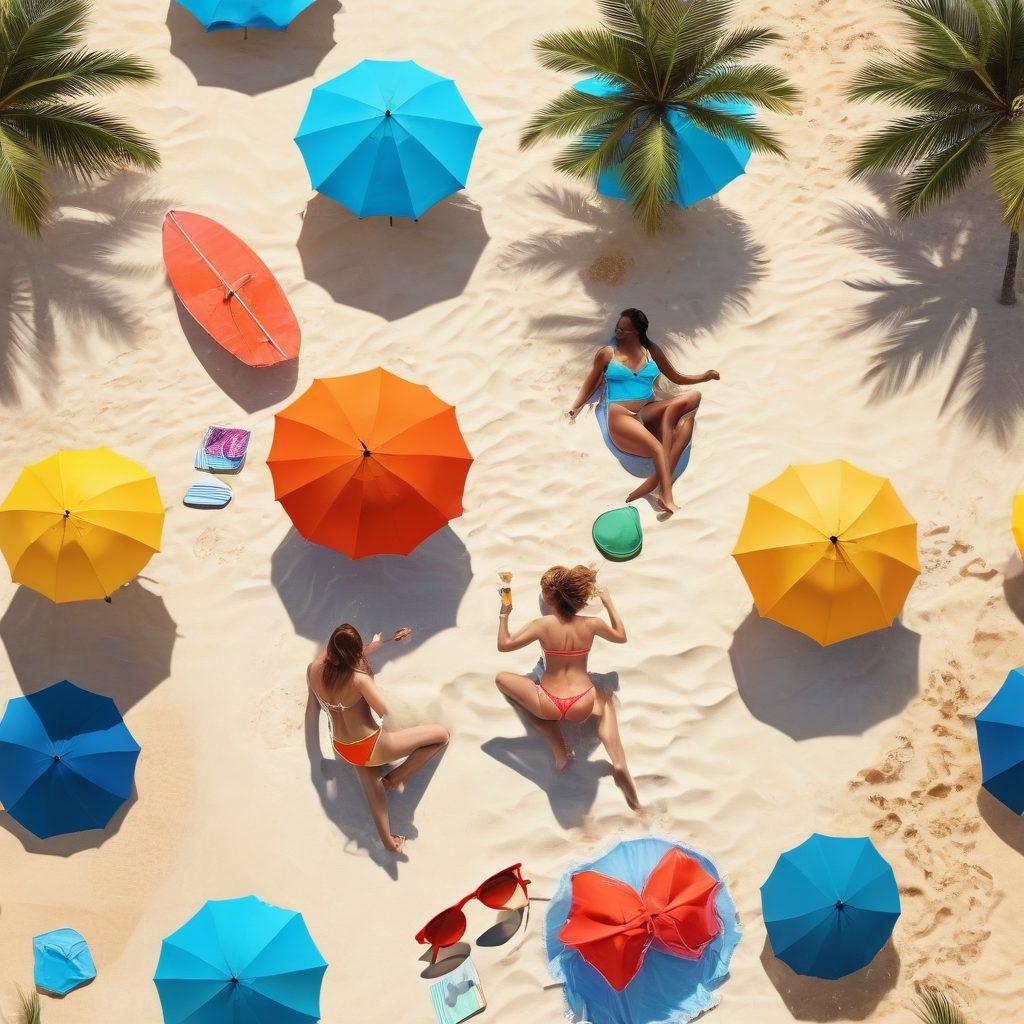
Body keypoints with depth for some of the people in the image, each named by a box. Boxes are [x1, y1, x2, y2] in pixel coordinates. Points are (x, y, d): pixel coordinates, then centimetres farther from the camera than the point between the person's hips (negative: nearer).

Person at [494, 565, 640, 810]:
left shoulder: (542, 625, -9)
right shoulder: (591, 624, -1)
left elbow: (504, 644, -1)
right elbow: (621, 636, 19)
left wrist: (504, 615, 14)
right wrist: (608, 603, 27)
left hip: (548, 705, -3)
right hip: (582, 706, 3)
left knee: (501, 679, 20)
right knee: (607, 701, 40)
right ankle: (619, 764, 9)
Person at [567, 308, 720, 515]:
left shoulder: (652, 351, 19)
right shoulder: (607, 354, 12)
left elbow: (677, 378, 28)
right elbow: (589, 387, 15)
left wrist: (705, 376, 14)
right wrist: (574, 409, -2)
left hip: (649, 413, 4)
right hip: (621, 416, -4)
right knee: (658, 449, -34)